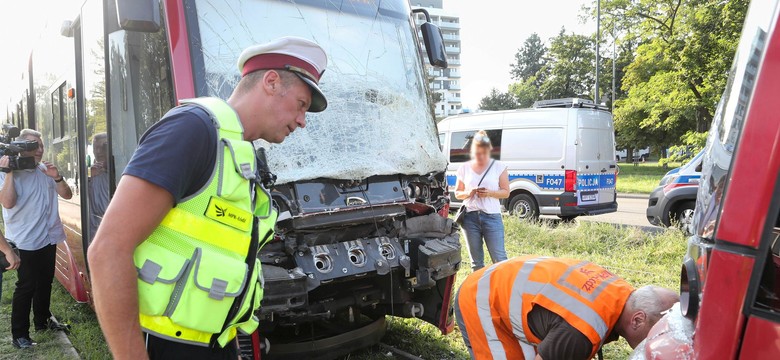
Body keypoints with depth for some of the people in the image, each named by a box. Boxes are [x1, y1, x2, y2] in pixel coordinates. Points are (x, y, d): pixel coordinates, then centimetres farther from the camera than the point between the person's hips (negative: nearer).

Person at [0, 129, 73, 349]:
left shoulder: (45, 170, 7)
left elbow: (67, 194, 5)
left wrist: (57, 177, -12)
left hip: (48, 237, 6)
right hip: (25, 241, -6)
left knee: (45, 281, 17)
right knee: (26, 286, -4)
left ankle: (42, 320, 33)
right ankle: (19, 334, 5)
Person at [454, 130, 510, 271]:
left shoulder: (499, 167, 3)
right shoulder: (464, 168, 7)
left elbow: (506, 192, 4)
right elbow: (457, 193, 13)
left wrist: (490, 193, -15)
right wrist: (468, 193, -9)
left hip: (492, 216, -2)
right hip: (470, 217, 2)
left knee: (499, 258, -6)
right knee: (476, 261, 9)